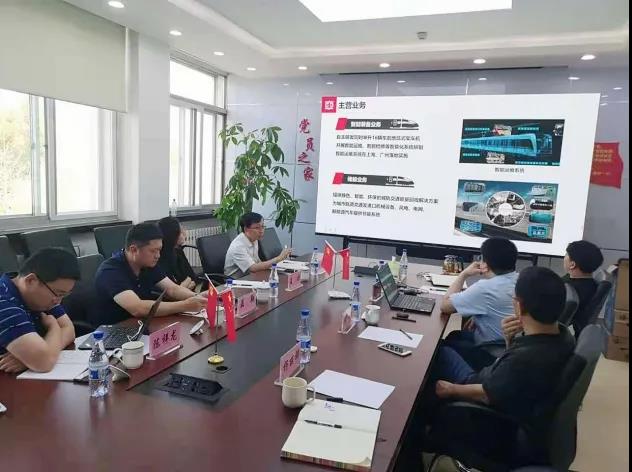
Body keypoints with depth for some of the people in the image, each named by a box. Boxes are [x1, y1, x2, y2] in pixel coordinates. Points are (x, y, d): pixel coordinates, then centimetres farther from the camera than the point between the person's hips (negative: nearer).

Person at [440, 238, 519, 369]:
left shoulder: (486, 288, -30)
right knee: (455, 335, 26)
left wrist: (464, 274, -12)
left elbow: (445, 306, -20)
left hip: (492, 356, -7)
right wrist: (477, 317, 4)